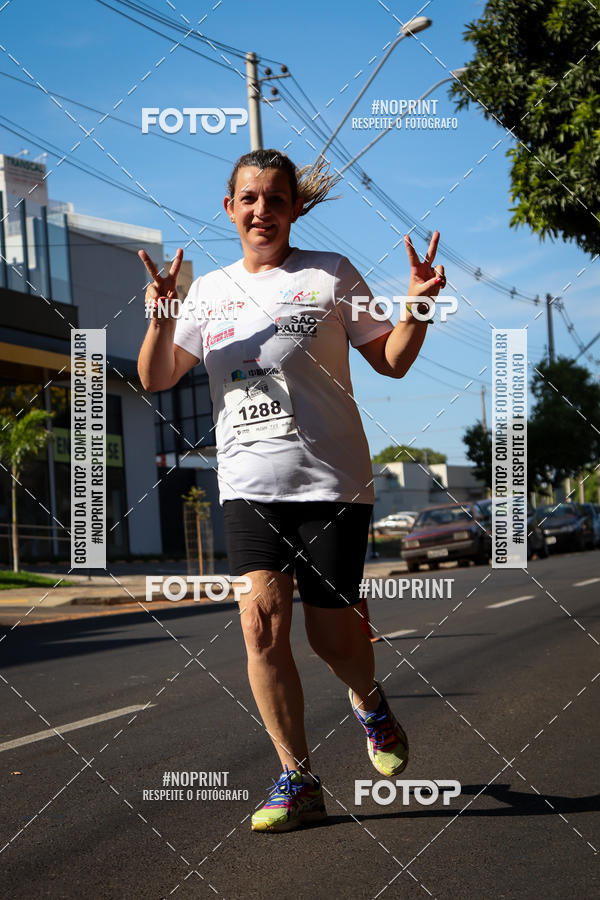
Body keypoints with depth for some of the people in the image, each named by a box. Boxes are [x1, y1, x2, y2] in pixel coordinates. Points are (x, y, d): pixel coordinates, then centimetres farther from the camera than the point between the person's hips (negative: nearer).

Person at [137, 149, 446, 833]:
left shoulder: (331, 274, 5)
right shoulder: (208, 291, 12)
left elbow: (391, 361, 8)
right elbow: (155, 379, 7)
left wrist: (418, 308, -11)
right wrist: (162, 319, -12)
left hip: (333, 480, -2)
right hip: (249, 484, 2)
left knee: (330, 631, -1)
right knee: (262, 621, -13)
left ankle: (371, 705, 35)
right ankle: (297, 780, -1)